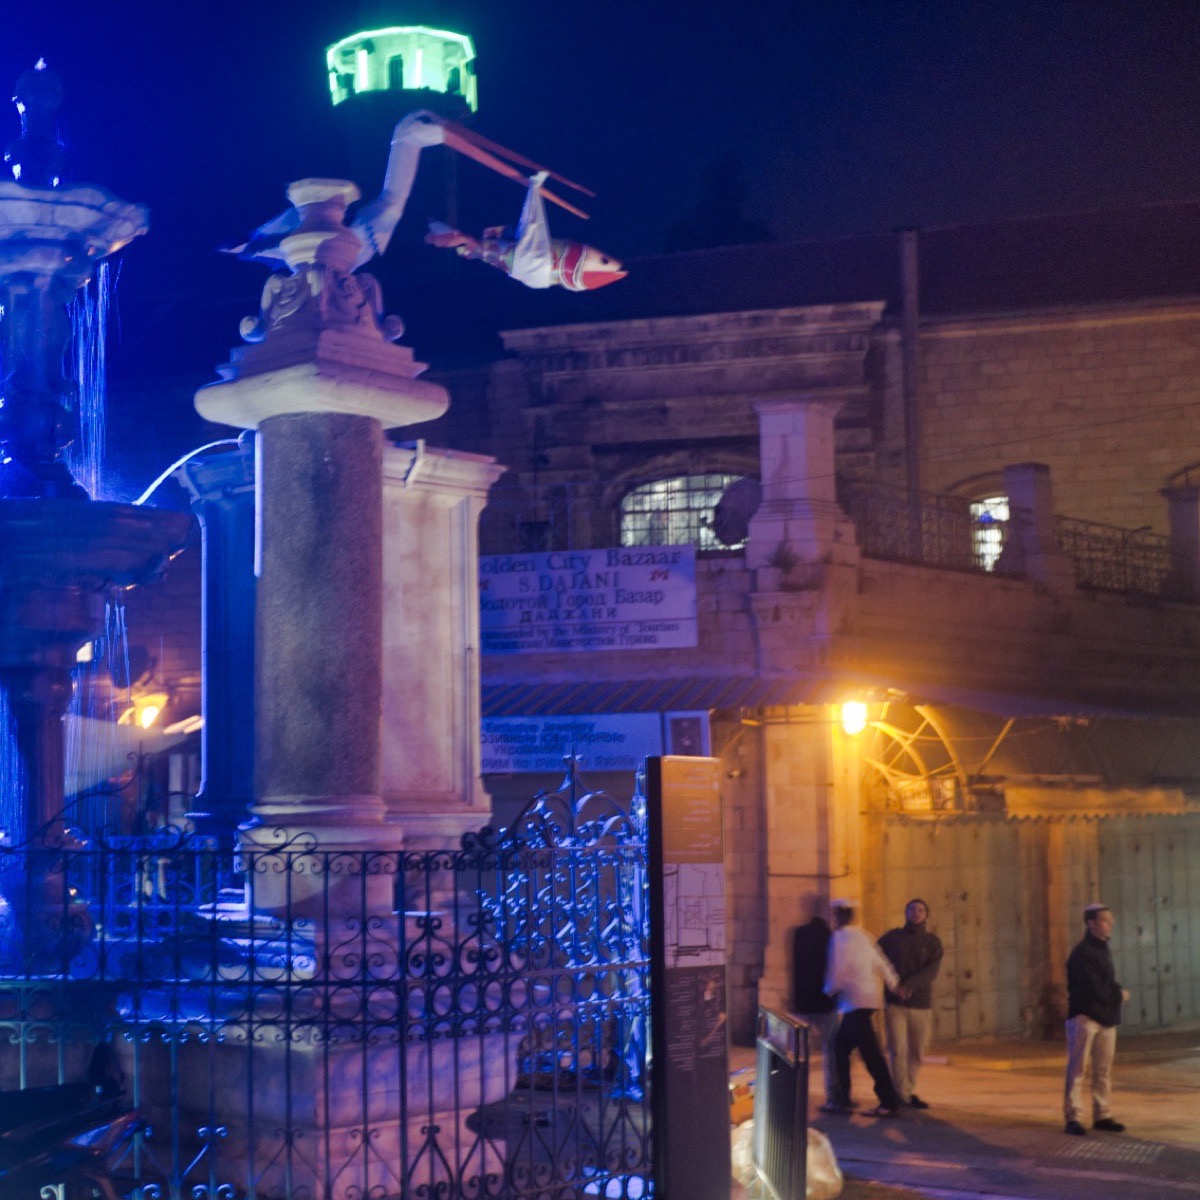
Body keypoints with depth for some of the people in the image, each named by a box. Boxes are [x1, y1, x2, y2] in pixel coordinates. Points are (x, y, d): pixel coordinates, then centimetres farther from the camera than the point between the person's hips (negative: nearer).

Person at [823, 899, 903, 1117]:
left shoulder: (839, 938, -10)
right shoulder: (862, 937, 14)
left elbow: (837, 972, -13)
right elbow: (881, 962, 13)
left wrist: (829, 990, 4)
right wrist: (895, 984, 20)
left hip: (855, 1001, -9)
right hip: (869, 999, 9)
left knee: (871, 1053, -8)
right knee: (840, 1046, 15)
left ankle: (889, 1103, -7)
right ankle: (842, 1100, 15)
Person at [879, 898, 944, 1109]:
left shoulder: (932, 942, 5)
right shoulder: (891, 938, 7)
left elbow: (932, 971, -10)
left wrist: (908, 985, -23)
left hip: (921, 1004, 2)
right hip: (895, 1003, -2)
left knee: (917, 1052, 6)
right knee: (898, 1050, -11)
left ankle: (908, 1092, 20)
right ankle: (902, 1095, -8)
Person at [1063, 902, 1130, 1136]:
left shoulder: (1104, 949, 15)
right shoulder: (1082, 953, -14)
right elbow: (1096, 990, -19)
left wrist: (1115, 992, -4)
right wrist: (1119, 994, -4)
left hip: (1106, 1018, 8)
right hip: (1085, 1017, -8)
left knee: (1104, 1070, 10)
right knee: (1078, 1068, -5)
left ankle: (1102, 1115, 17)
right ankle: (1073, 1117, -4)